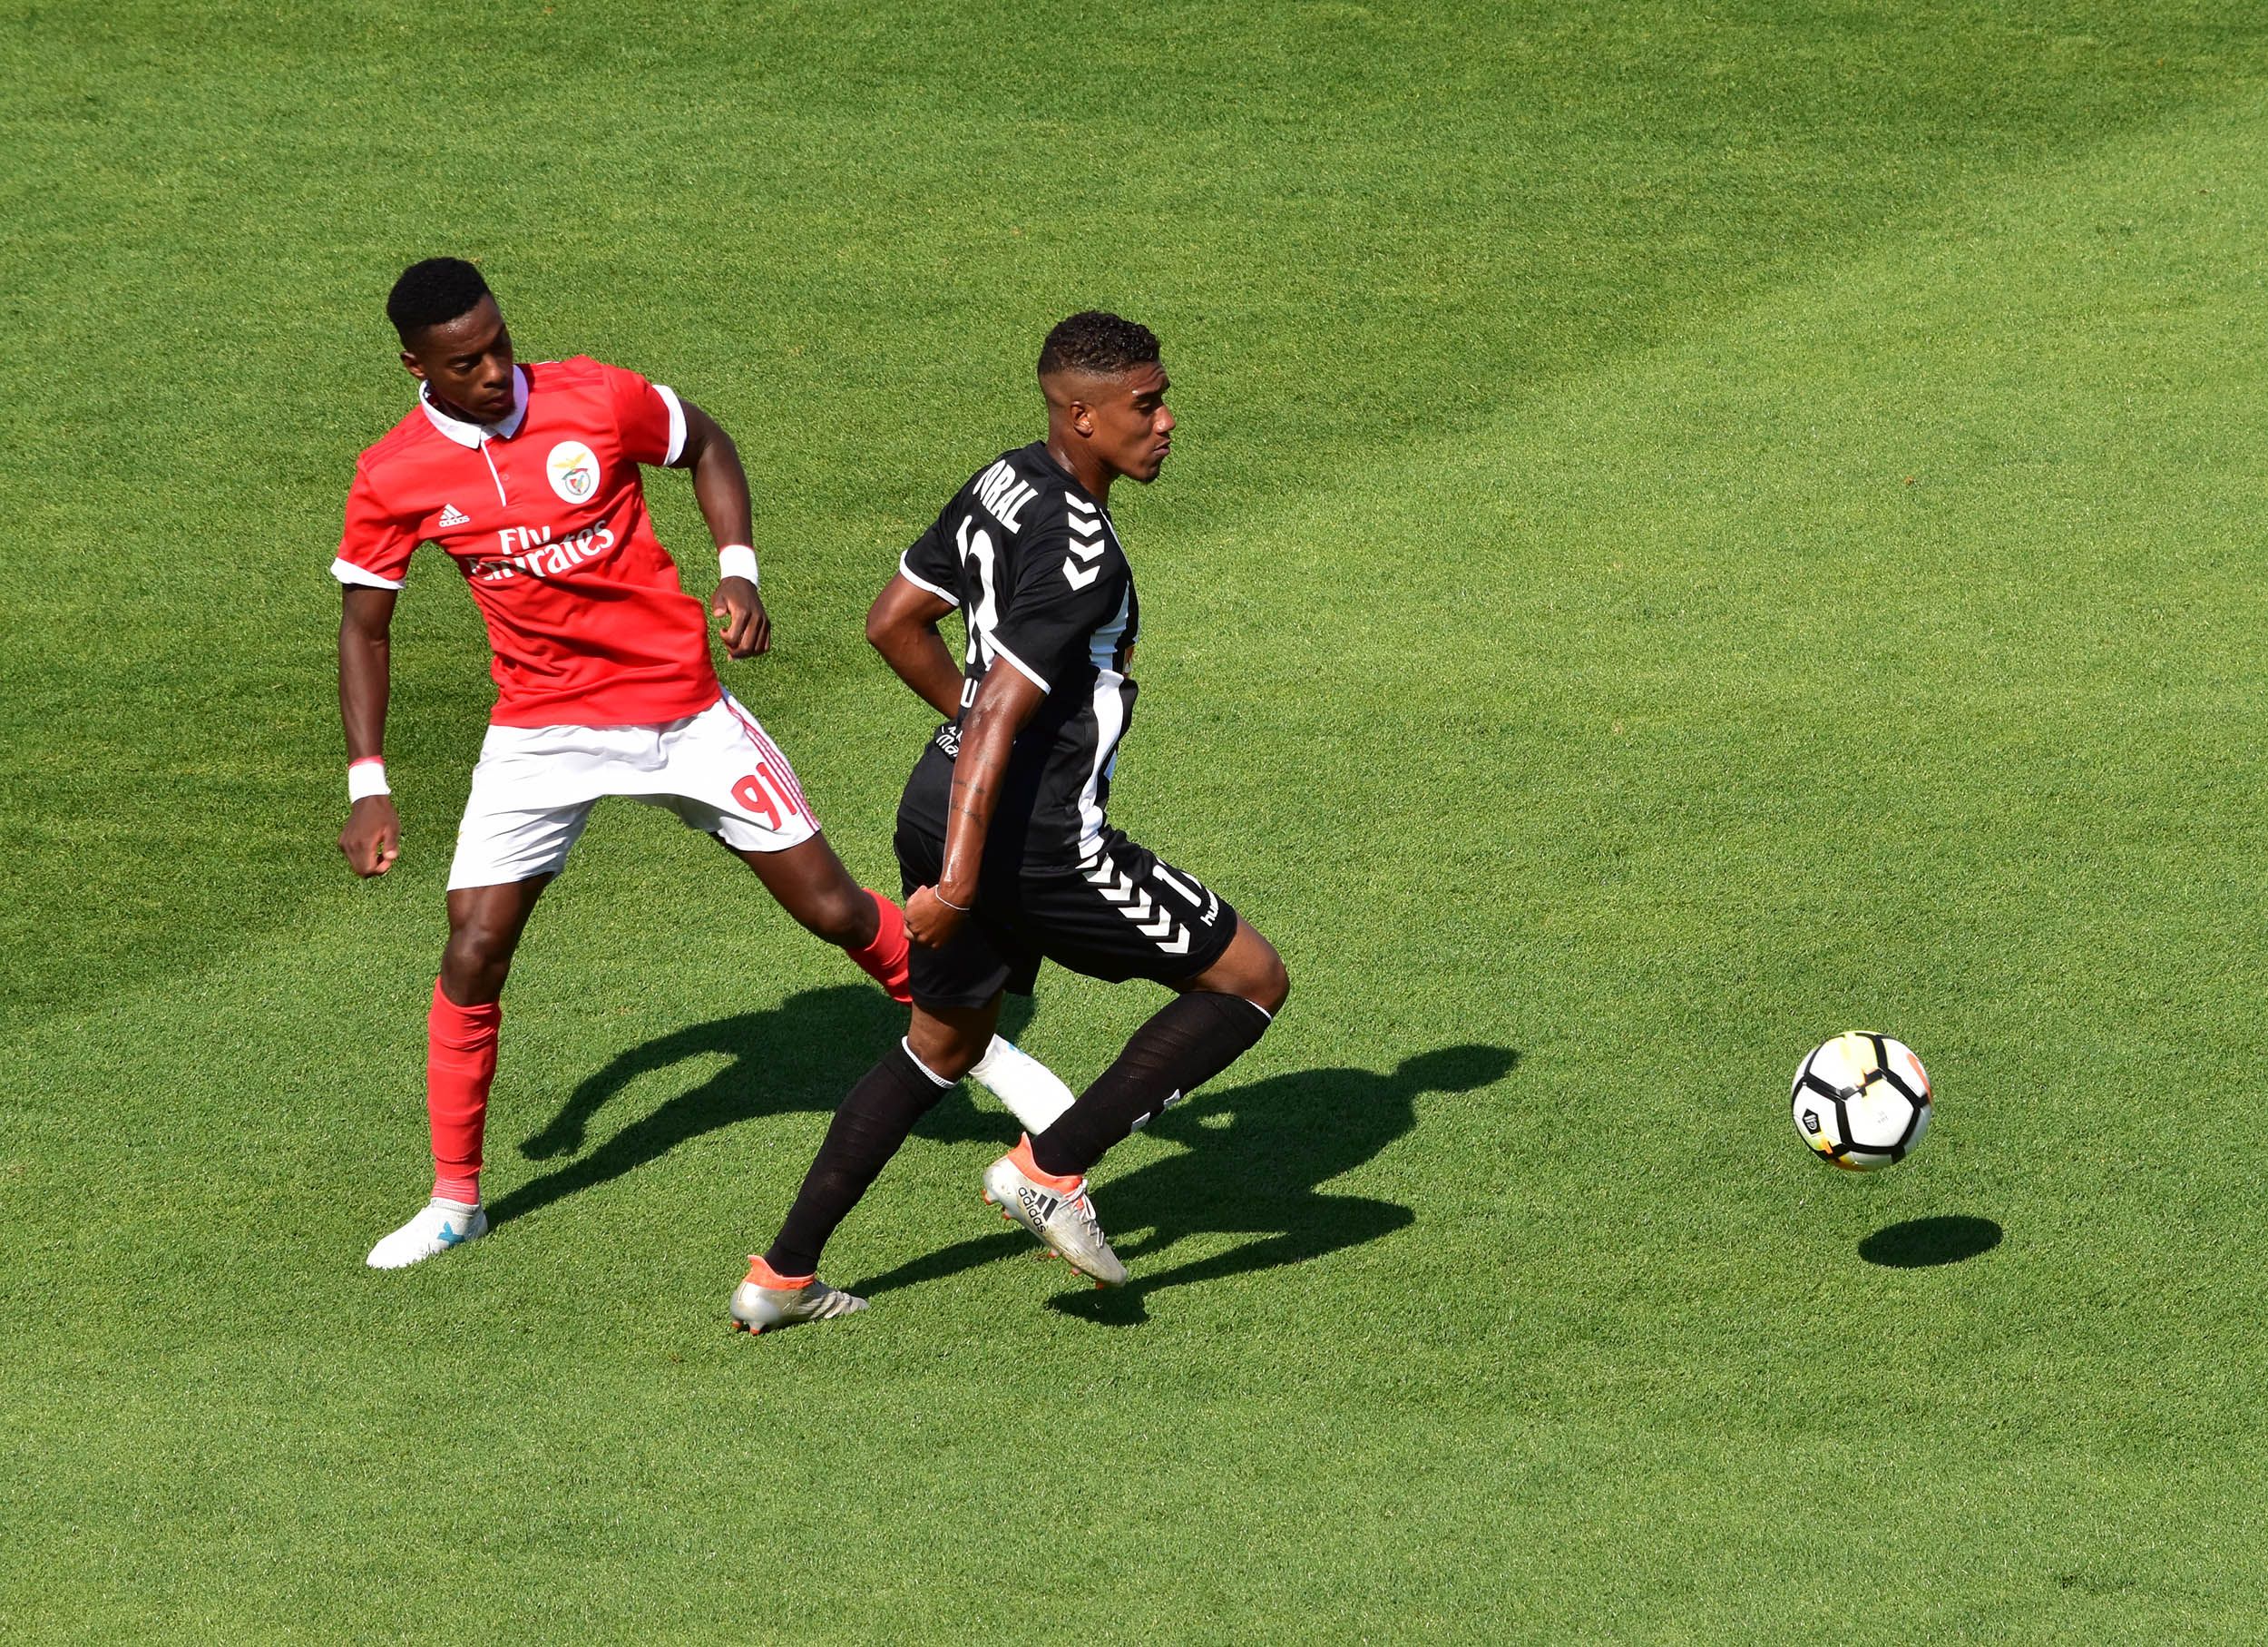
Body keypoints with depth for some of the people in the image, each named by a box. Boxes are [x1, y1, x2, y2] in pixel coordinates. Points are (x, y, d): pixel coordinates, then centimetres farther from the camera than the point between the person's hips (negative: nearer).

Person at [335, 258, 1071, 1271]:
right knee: (473, 953, -9)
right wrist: (367, 786, -4)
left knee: (833, 909, 1)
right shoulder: (394, 480, -10)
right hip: (542, 729, 0)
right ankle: (455, 1201, 7)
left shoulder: (594, 398, -12)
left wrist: (738, 569, -7)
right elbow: (363, 626, 2)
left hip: (684, 710, 0)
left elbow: (705, 445, 8)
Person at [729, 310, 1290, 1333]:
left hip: (943, 803, 9)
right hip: (1035, 839, -9)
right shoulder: (1078, 550, -20)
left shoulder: (1002, 485, 7)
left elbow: (892, 622, 18)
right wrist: (958, 882, -29)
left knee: (942, 1046, 27)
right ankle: (1052, 1166, 1)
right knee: (1251, 979, 3)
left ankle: (782, 1275, 25)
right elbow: (999, 716, -26)